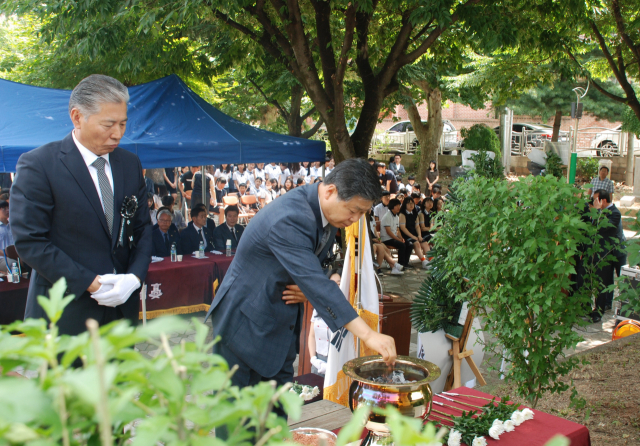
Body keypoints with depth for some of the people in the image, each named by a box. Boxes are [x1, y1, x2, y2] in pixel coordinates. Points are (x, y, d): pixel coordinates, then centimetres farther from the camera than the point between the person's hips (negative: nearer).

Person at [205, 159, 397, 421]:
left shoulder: (326, 213, 0)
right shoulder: (290, 218, -30)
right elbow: (314, 282, -38)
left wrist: (309, 289, -11)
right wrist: (367, 334, -40)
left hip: (281, 327, 9)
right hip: (245, 324, -8)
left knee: (277, 416, 13)